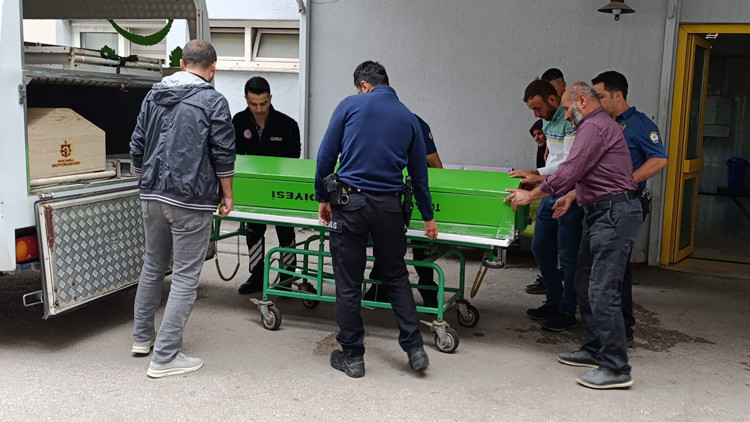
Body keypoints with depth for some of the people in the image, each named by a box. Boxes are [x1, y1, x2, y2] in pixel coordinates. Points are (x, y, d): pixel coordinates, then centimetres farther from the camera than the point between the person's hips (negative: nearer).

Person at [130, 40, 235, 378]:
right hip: (190, 203, -6)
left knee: (152, 266, 22)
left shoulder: (154, 96, 10)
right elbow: (223, 155, -8)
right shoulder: (213, 101, -8)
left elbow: (137, 149, 14)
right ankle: (164, 357, 2)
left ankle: (142, 337, 34)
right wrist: (227, 196, 3)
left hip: (151, 197, 7)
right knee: (185, 278, 0)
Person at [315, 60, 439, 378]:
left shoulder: (350, 105, 3)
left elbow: (326, 155, 0)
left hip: (350, 202, -3)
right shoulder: (408, 117, 12)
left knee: (348, 283, 6)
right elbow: (419, 173, 17)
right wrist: (428, 217, 26)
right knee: (396, 277, 18)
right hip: (389, 206, 3)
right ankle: (414, 348, 17)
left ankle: (352, 356, 15)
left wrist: (322, 197, 10)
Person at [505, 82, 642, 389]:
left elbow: (568, 172, -18)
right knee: (584, 283, 15)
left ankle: (616, 368, -8)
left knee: (602, 290, -12)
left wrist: (530, 196, -10)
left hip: (615, 214, -11)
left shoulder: (594, 127, -13)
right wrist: (572, 196, 25)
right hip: (602, 213, 11)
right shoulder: (599, 125, 21)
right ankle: (594, 349, 25)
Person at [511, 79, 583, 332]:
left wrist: (539, 178, -20)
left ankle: (567, 313, 9)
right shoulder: (547, 121, 13)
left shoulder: (571, 121, -17)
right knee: (541, 247, 13)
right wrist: (537, 174, 6)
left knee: (567, 256, -2)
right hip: (550, 194, 10)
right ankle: (554, 302, 27)